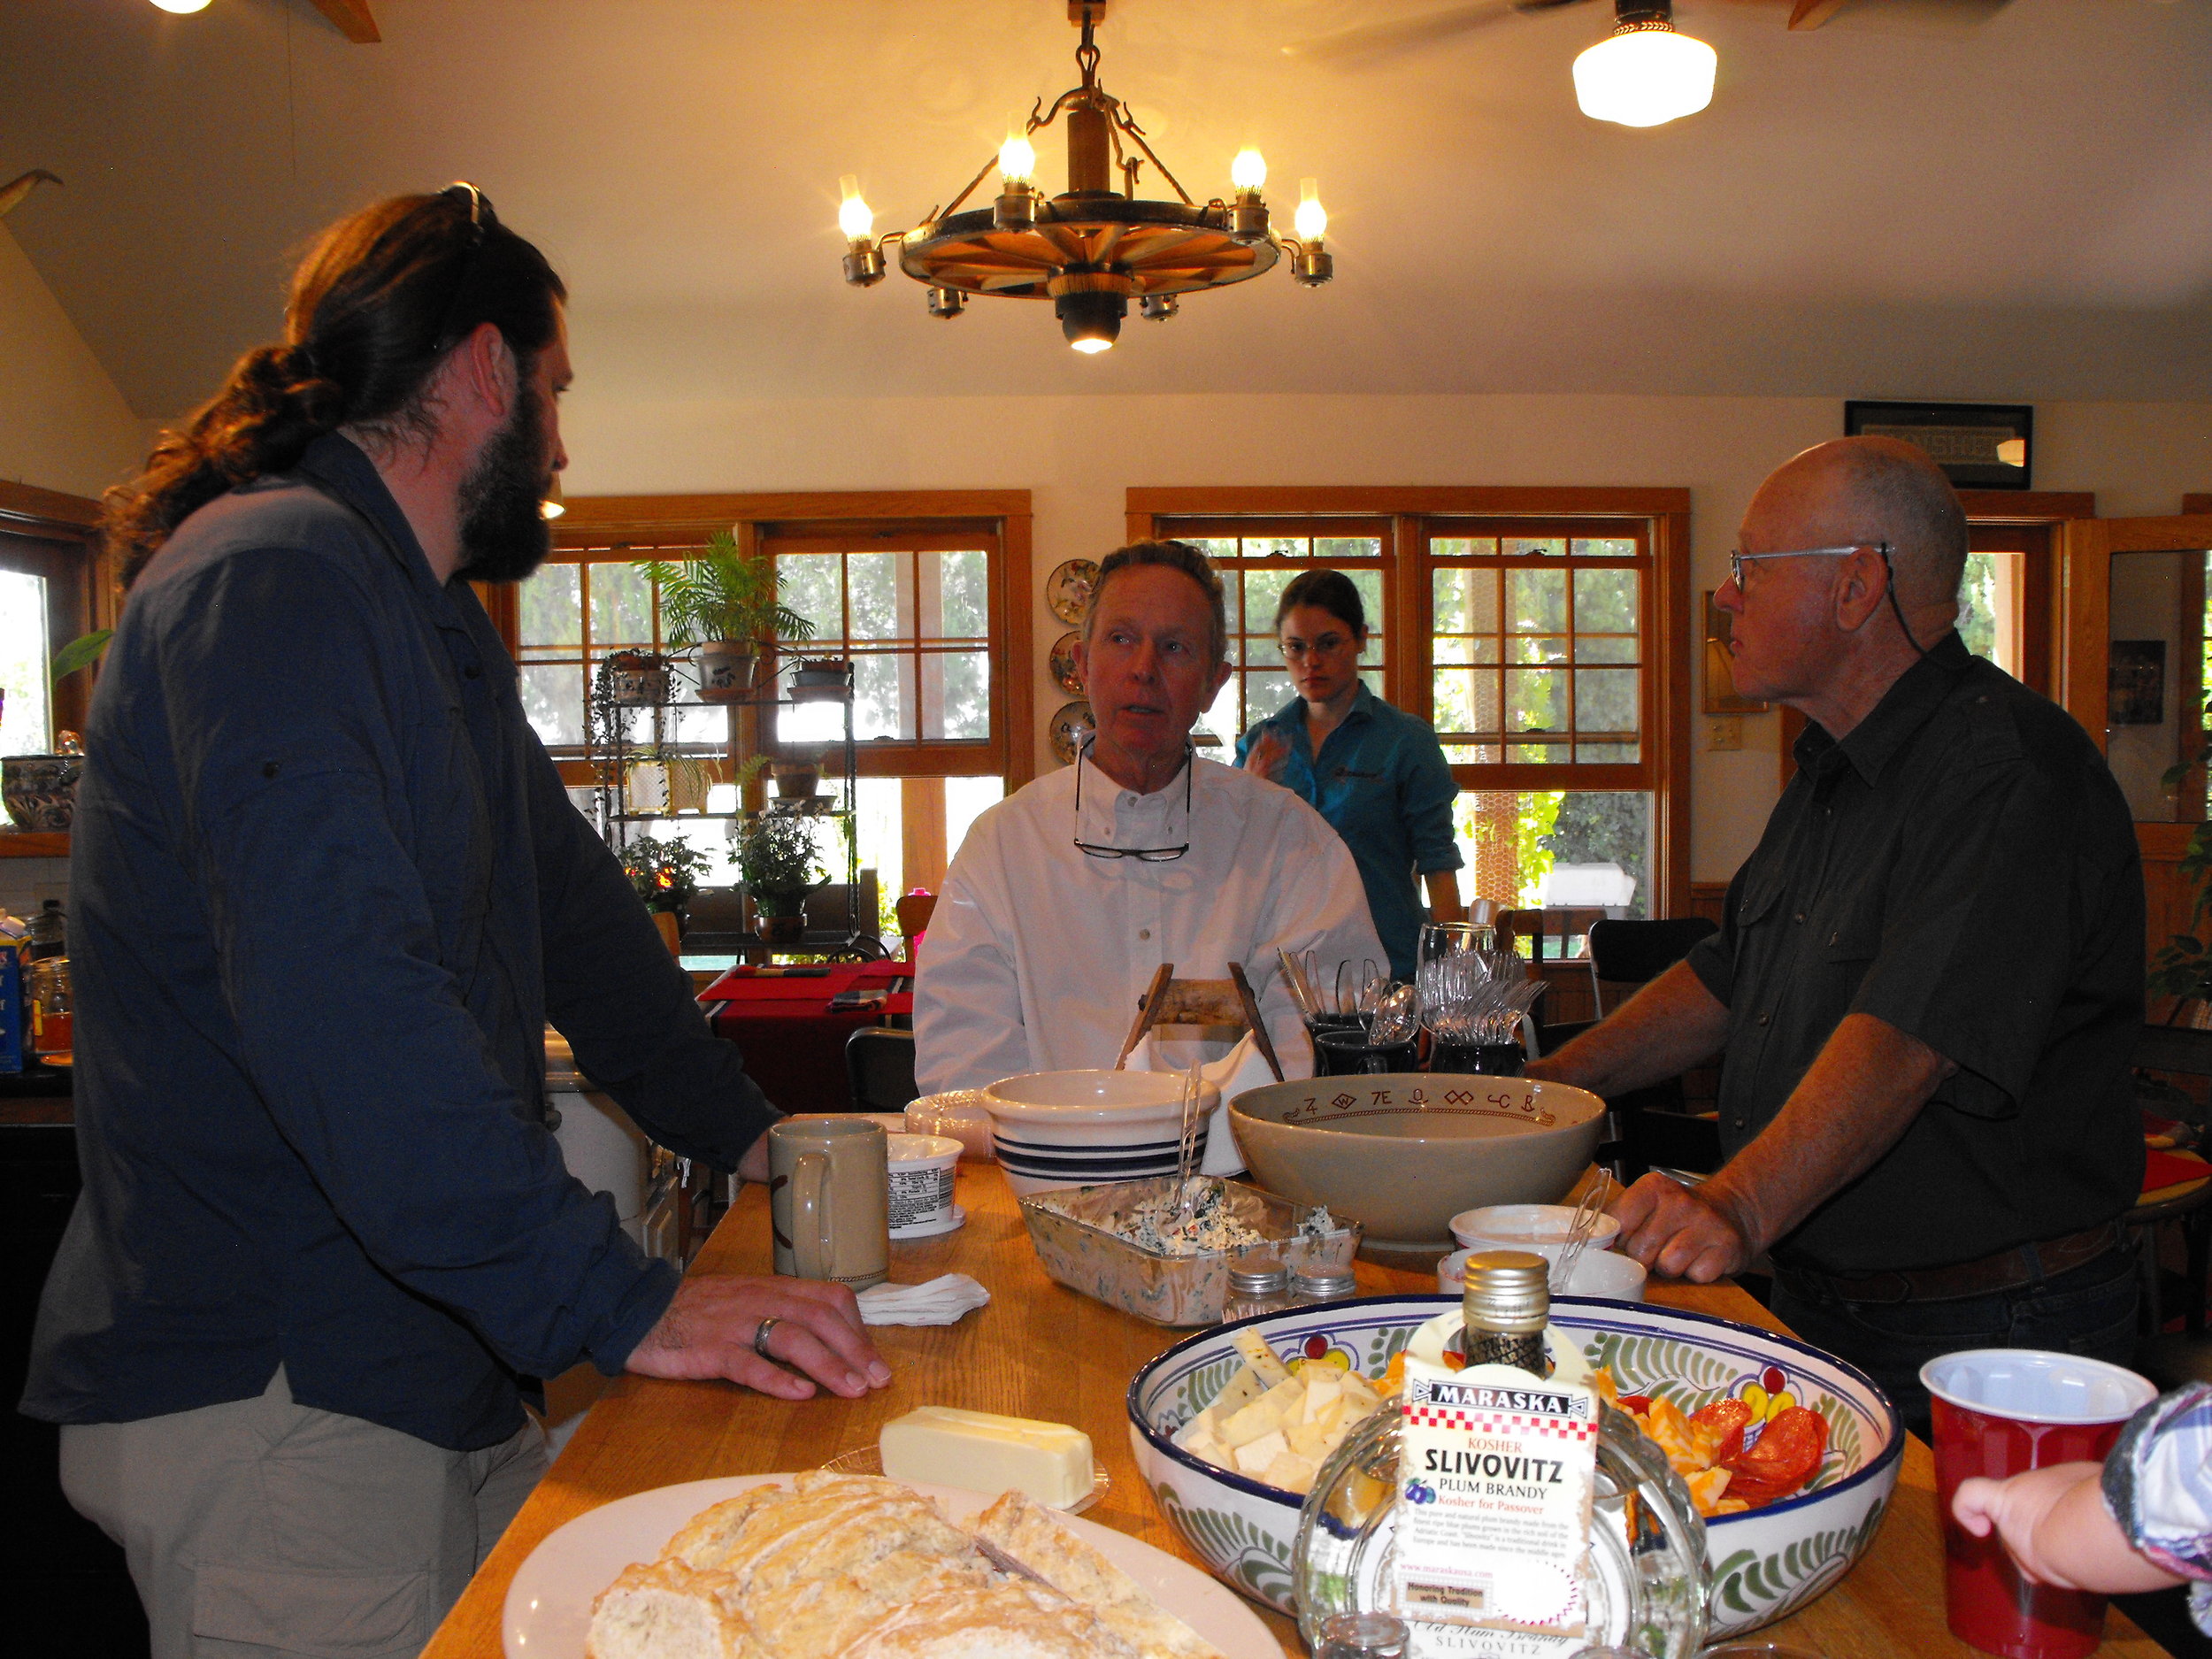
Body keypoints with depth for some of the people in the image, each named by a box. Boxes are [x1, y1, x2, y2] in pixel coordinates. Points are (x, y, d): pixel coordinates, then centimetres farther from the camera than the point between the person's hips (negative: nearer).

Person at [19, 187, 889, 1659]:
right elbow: (337, 995, -30)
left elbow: (569, 901, 20)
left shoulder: (431, 624, 17)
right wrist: (621, 1303, -31)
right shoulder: (271, 580, -18)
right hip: (270, 1403, -9)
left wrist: (747, 1133, 17)